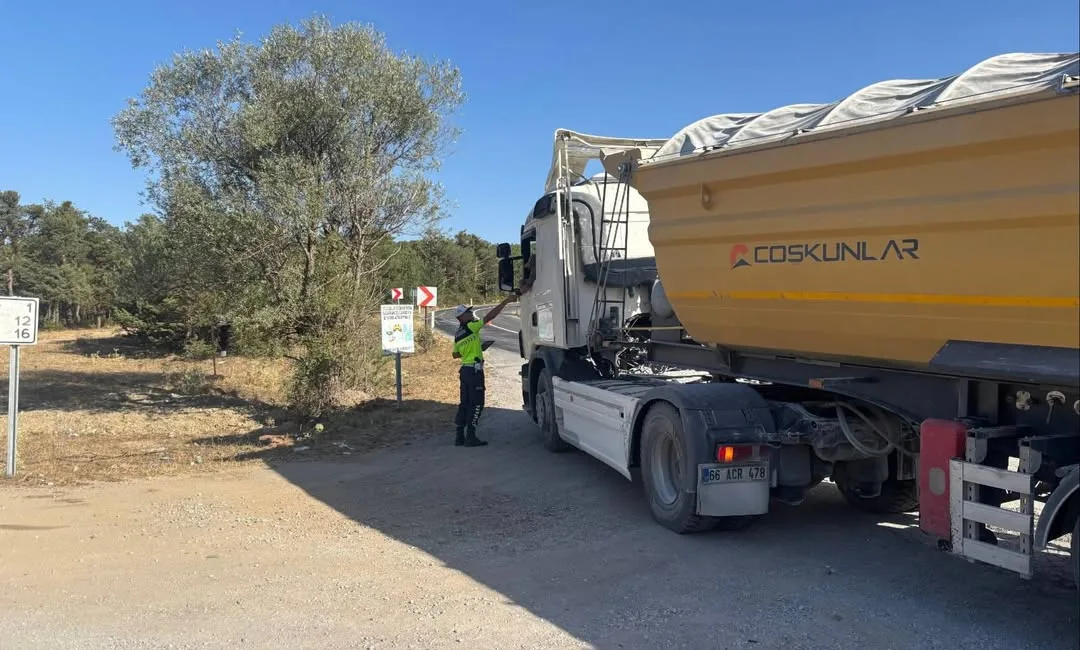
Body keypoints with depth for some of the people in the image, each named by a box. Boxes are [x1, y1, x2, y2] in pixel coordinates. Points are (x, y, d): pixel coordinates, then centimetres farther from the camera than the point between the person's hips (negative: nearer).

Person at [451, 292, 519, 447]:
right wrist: (506, 300, -15)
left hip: (464, 370, 9)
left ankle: (460, 436, 12)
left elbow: (455, 354, 22)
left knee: (465, 403, 11)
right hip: (474, 370, -9)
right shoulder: (470, 327, -11)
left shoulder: (458, 334, 13)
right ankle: (470, 437, -7)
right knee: (476, 403, -5)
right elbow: (490, 316, -16)